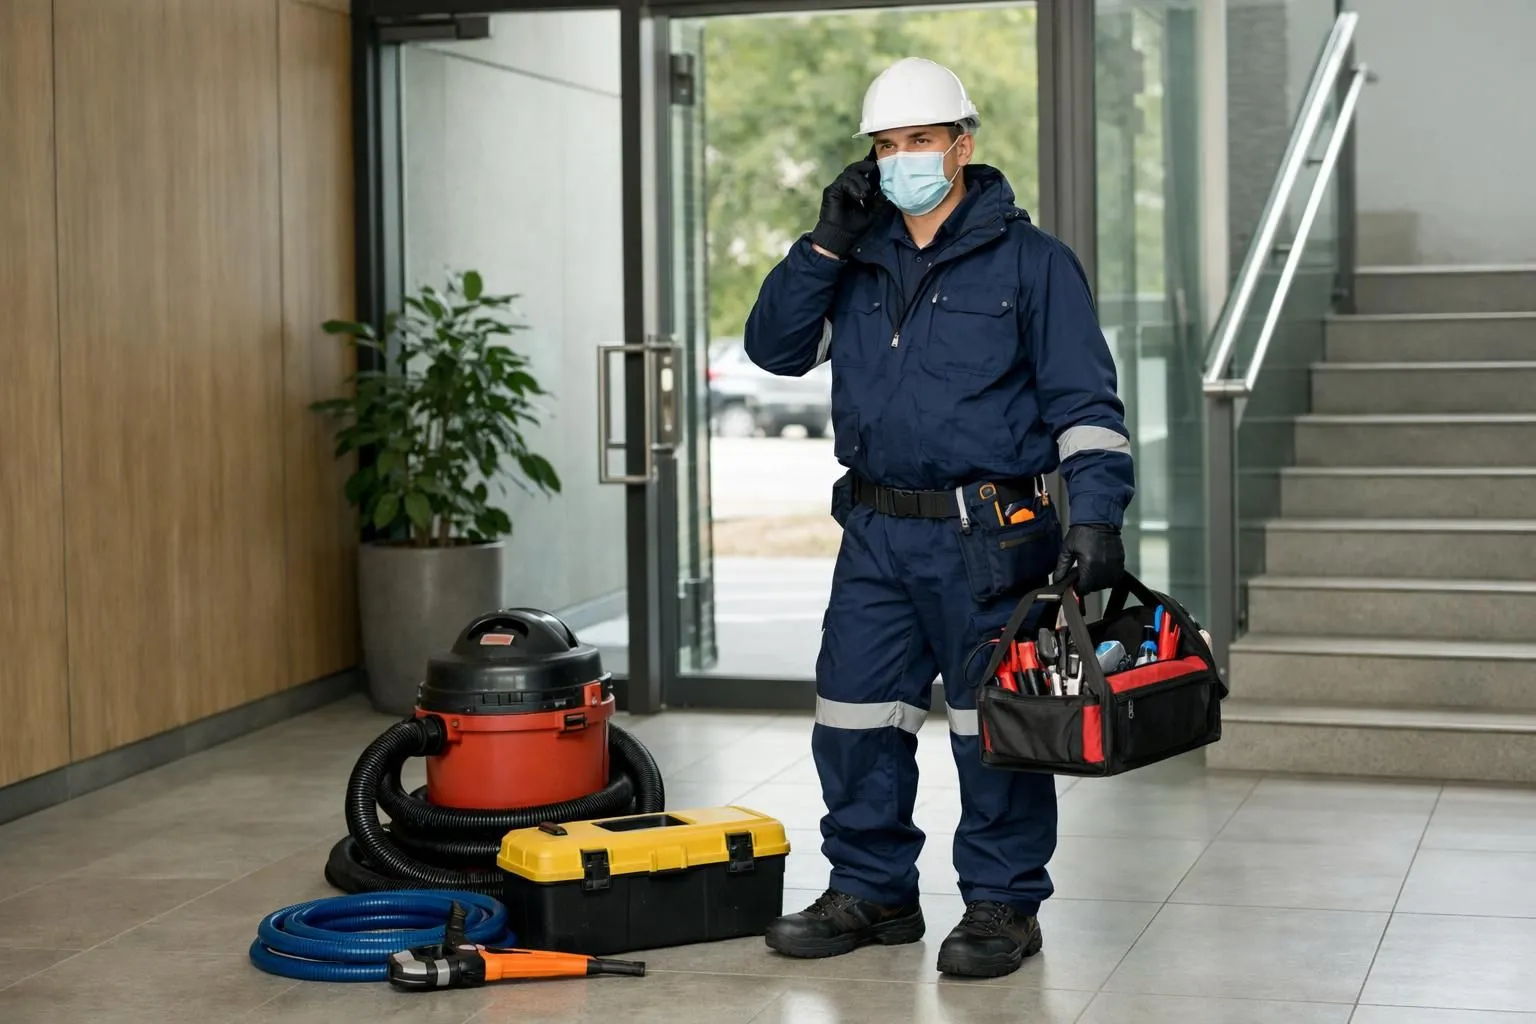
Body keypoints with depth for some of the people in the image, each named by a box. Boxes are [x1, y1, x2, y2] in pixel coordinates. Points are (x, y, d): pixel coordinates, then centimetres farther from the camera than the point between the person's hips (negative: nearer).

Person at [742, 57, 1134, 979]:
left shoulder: (1029, 260, -3)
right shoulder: (860, 260, 13)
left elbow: (1085, 402, -6)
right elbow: (776, 347, 9)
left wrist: (1097, 515, -17)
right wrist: (827, 243, -1)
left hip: (986, 541, -5)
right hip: (876, 533, 5)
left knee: (994, 725, 1)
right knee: (854, 719, 9)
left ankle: (1003, 904, 14)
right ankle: (871, 892, 23)